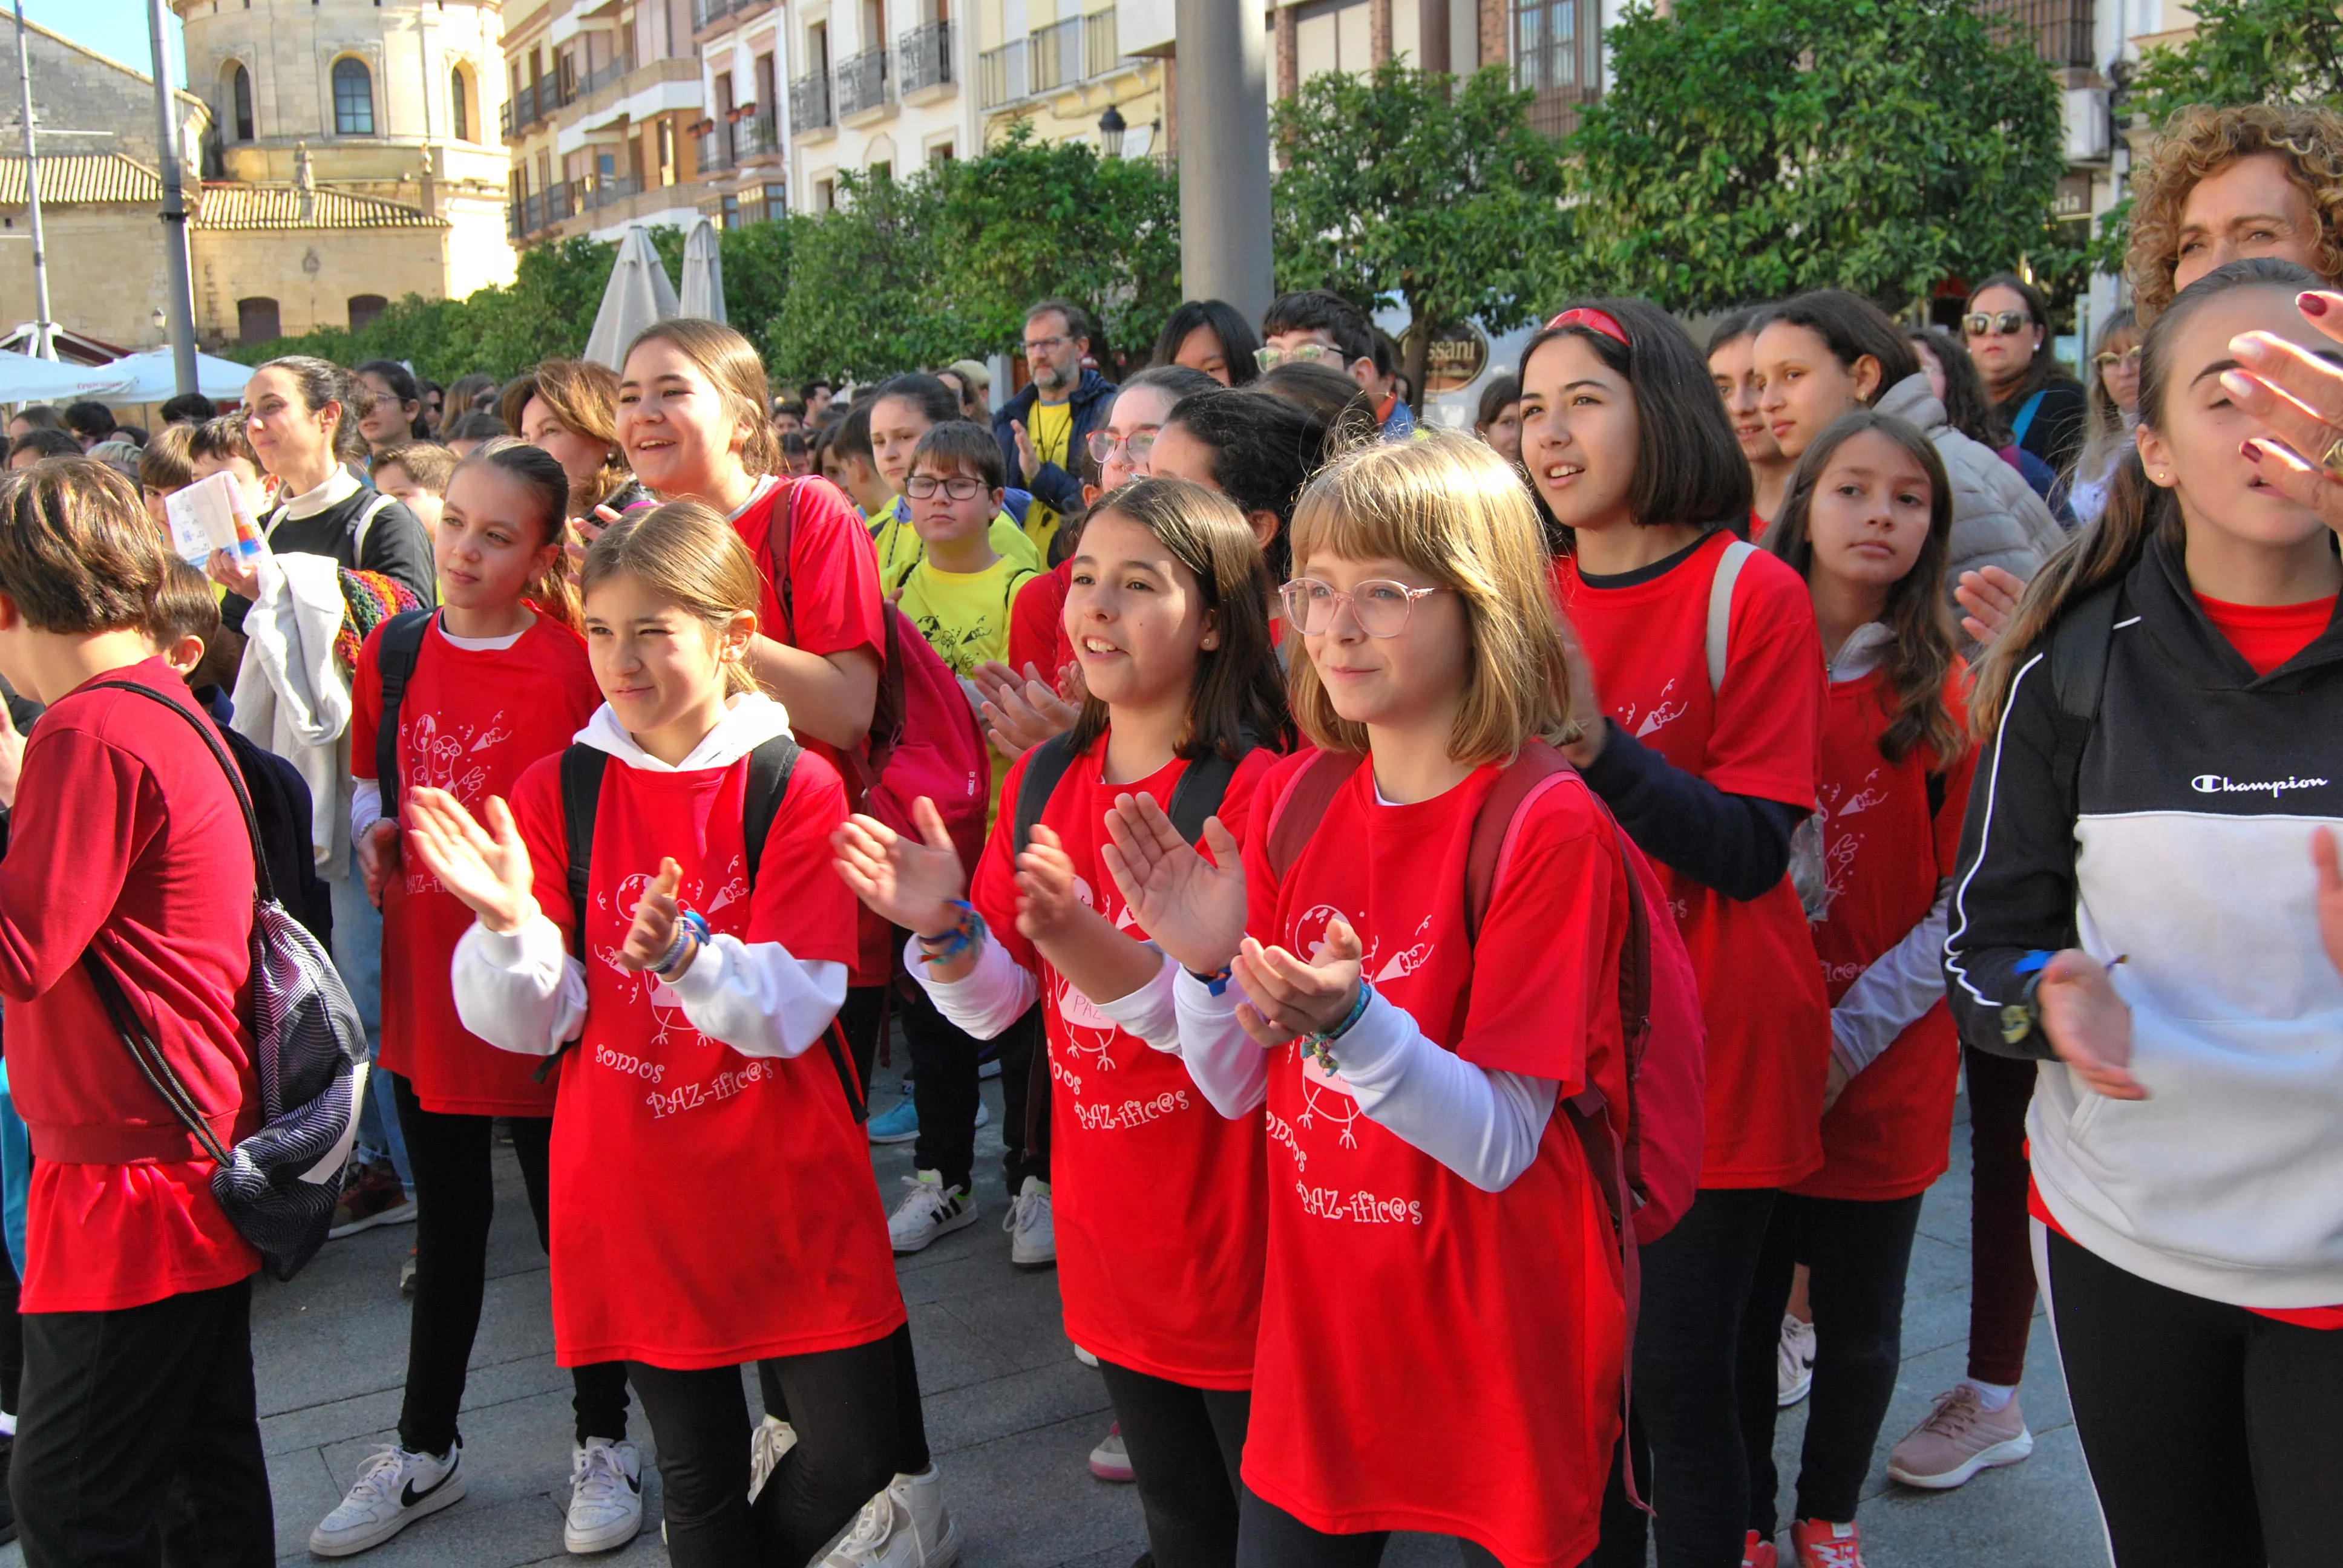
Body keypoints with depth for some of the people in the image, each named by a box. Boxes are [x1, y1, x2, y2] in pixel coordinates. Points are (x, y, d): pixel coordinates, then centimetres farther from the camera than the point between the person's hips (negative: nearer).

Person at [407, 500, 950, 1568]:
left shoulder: (795, 787, -7)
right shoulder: (555, 791, 0)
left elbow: (795, 1008, -14)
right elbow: (530, 1024, -4)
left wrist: (684, 955, -32)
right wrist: (509, 922, -23)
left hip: (785, 1189, -1)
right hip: (631, 1197, 2)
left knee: (857, 1452, 5)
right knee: (700, 1478, 13)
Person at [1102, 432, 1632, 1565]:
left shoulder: (1548, 825, -18)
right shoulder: (1298, 796, -2)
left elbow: (1501, 1147, -19)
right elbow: (1237, 1088, 2)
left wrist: (1350, 1024, -34)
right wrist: (1205, 968, -17)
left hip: (1494, 1342, -5)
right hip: (1319, 1315, 5)